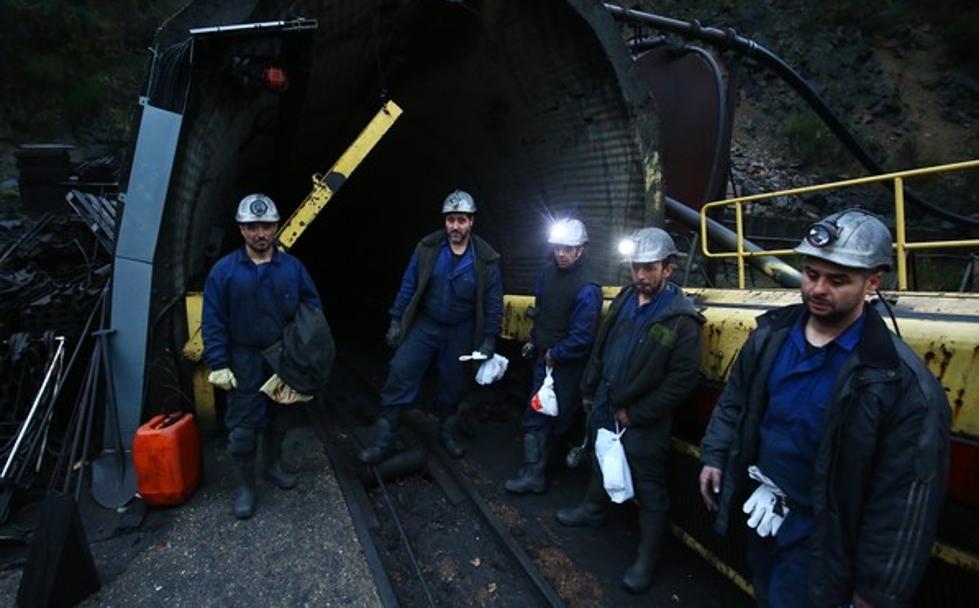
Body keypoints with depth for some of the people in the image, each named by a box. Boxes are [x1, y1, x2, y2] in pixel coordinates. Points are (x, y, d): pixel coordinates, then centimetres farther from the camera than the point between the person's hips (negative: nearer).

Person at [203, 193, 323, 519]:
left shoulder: (292, 267, -5)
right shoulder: (224, 270, -9)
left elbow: (313, 310, 1)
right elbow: (213, 322, -8)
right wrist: (219, 364, -12)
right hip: (245, 359, -2)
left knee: (278, 416, 19)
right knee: (243, 425, 2)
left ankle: (274, 465, 40)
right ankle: (245, 485, 20)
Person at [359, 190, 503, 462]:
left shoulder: (486, 259, -11)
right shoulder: (428, 248, -10)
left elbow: (494, 303, -5)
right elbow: (408, 286, -2)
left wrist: (488, 340, -6)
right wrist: (396, 320, -1)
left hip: (460, 334, 0)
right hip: (424, 326, 0)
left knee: (453, 386, 14)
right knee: (399, 375, -8)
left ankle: (447, 435, 37)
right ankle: (384, 441, 4)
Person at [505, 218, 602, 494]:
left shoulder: (587, 289, -23)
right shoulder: (548, 272, 2)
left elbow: (582, 337, -23)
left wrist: (554, 354, -13)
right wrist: (533, 341, 17)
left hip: (567, 365, -7)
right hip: (544, 358, 7)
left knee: (560, 418, 7)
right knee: (536, 416, 12)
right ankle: (533, 473, 26)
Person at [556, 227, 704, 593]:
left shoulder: (681, 318, -20)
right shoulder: (625, 299, 1)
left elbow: (682, 379, -20)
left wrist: (636, 414, -17)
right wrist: (588, 390, 13)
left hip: (642, 422, -7)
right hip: (604, 406, 7)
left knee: (649, 489, 8)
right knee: (601, 462, 27)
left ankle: (647, 557, 25)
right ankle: (593, 509, 51)